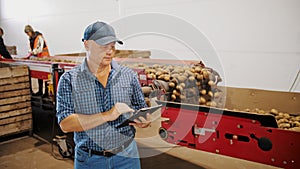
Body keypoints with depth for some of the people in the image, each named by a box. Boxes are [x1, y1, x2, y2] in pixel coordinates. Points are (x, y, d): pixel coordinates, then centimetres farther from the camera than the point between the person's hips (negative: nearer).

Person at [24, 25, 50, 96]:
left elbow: (41, 48, -20)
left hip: (43, 57, -9)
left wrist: (34, 52, -17)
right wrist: (30, 53, 4)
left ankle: (46, 91, -3)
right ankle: (40, 91, 18)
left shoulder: (39, 37, -14)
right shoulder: (31, 38, 13)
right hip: (37, 58, 9)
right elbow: (31, 48, 20)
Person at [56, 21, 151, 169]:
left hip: (126, 156, 2)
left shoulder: (128, 75, 1)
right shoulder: (69, 79, -6)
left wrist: (144, 121, -16)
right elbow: (65, 124, -14)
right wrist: (107, 115, -23)